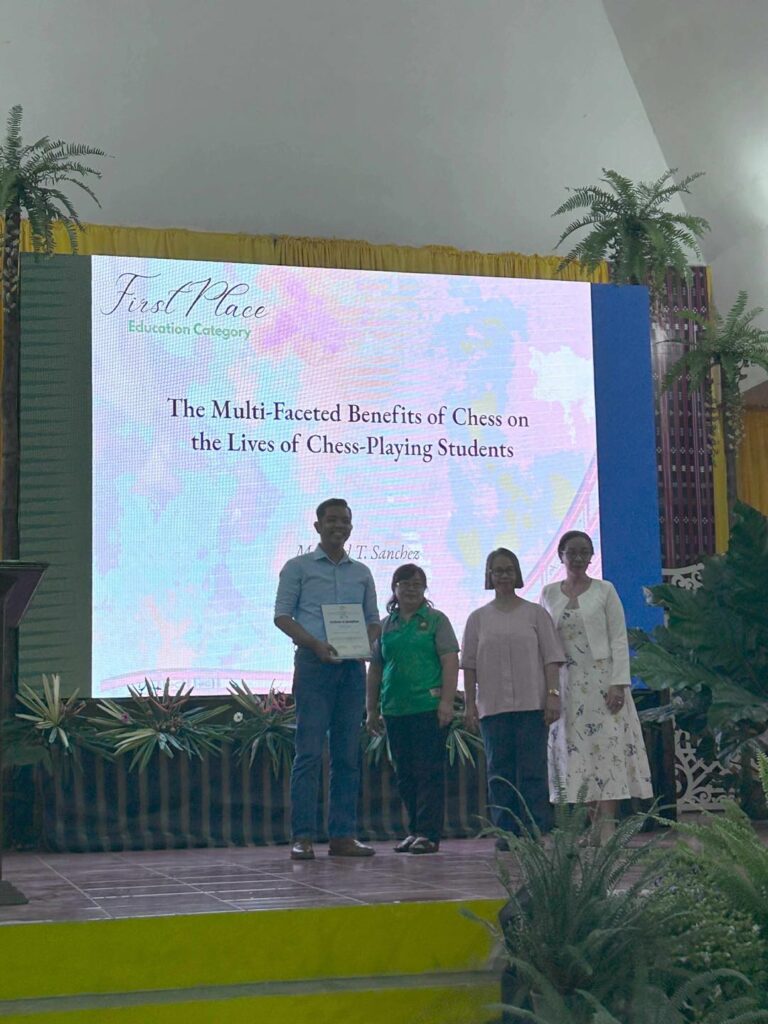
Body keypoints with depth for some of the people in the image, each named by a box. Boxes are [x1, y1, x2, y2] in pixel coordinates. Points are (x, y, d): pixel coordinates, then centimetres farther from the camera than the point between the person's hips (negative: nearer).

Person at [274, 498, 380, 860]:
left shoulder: (362, 573, 18)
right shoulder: (298, 568, 6)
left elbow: (373, 619, 19)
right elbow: (282, 616, -1)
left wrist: (367, 643, -5)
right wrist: (316, 644, -16)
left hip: (352, 667, 4)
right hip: (313, 664, -4)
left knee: (348, 755, 4)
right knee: (309, 752, -8)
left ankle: (342, 835, 8)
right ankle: (302, 836, -7)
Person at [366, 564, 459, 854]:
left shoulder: (436, 620, 3)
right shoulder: (385, 626, 14)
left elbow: (450, 661, -4)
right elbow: (375, 670, 17)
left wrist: (446, 701, -13)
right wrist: (372, 710, 15)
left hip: (429, 708, -4)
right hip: (395, 710, 5)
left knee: (429, 771, -5)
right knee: (404, 774, 8)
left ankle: (429, 834, -4)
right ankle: (414, 831, 16)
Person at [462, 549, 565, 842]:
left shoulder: (535, 613, 8)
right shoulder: (478, 618, 12)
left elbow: (551, 658, 4)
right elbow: (470, 664, 9)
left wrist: (553, 694, -6)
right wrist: (470, 703, 2)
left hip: (532, 704, -2)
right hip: (493, 706, 2)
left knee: (533, 770, -4)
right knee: (499, 771, 2)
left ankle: (536, 831, -1)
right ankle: (507, 831, 7)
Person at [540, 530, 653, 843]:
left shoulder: (605, 590, 3)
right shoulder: (549, 594, 10)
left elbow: (619, 639, -1)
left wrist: (619, 683, -11)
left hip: (601, 679, -2)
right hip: (567, 684, 3)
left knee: (607, 745, -9)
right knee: (577, 750, -1)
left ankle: (607, 823, -11)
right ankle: (595, 824, 2)